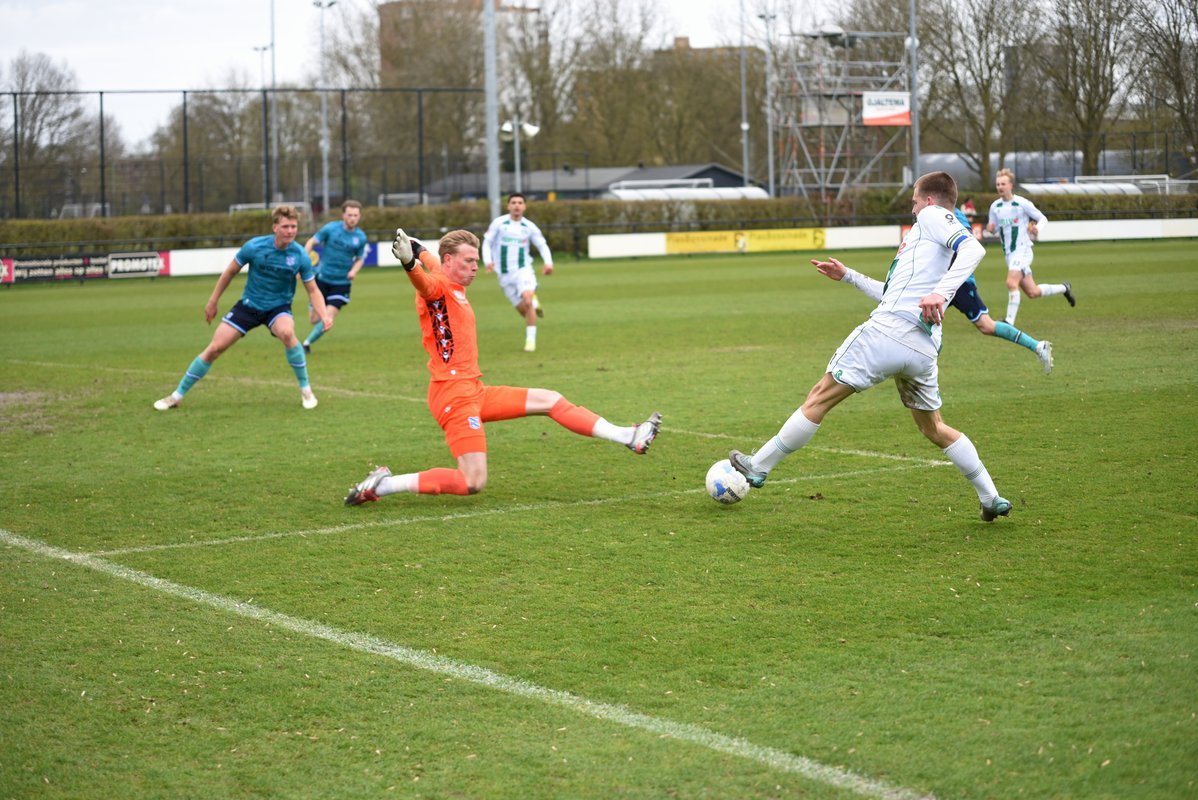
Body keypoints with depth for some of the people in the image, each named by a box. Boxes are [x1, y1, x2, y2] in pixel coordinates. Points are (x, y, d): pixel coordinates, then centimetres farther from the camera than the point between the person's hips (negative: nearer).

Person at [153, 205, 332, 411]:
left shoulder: (300, 256, -16)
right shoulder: (254, 246, -17)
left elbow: (313, 290, -6)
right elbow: (230, 272, -1)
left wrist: (324, 315, -23)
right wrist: (213, 302, 5)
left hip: (278, 307, -1)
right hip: (249, 305, 1)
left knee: (287, 332, -36)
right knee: (214, 348, -4)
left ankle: (305, 389, -17)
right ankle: (176, 396, 12)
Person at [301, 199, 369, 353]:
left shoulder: (361, 238, -5)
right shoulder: (331, 229, -10)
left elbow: (359, 259, 10)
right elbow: (312, 242, -1)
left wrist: (354, 270, -11)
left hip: (342, 283, 0)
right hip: (322, 278, 0)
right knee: (314, 320, 5)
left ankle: (307, 342, 8)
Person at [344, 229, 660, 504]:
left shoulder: (454, 287, 14)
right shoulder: (437, 286, -14)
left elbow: (433, 263, 36)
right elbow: (423, 281, -40)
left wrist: (421, 252, 55)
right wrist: (409, 263, -60)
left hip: (475, 390, 10)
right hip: (453, 393, -10)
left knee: (551, 401, 15)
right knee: (473, 483, -16)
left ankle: (631, 438, 23)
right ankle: (382, 485, -9)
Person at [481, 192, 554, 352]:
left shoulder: (529, 226, 0)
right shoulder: (499, 223, -3)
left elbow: (542, 245, 8)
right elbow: (487, 242, 2)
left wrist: (548, 262, -10)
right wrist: (487, 261, -15)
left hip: (523, 270, -1)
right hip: (505, 274, 1)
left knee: (527, 300, -25)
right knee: (522, 309, 2)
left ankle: (531, 340, -16)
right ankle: (534, 304, 39)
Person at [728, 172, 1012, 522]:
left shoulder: (932, 216, 5)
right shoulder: (948, 234, 30)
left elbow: (974, 247, -17)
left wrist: (940, 292, -29)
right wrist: (848, 276, 39)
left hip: (888, 331, -8)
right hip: (924, 348, 8)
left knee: (820, 396, 2)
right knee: (934, 428, 21)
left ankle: (758, 467, 8)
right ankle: (991, 499, 18)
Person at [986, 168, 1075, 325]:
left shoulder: (1022, 203, -10)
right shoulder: (995, 206, 5)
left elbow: (1043, 218, -3)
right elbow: (992, 227, 15)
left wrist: (1036, 228, -25)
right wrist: (990, 228, -10)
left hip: (1022, 250, -6)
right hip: (1008, 253, 6)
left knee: (1011, 283, -25)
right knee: (1032, 292, 10)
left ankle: (1009, 322, -21)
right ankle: (1064, 288, 36)